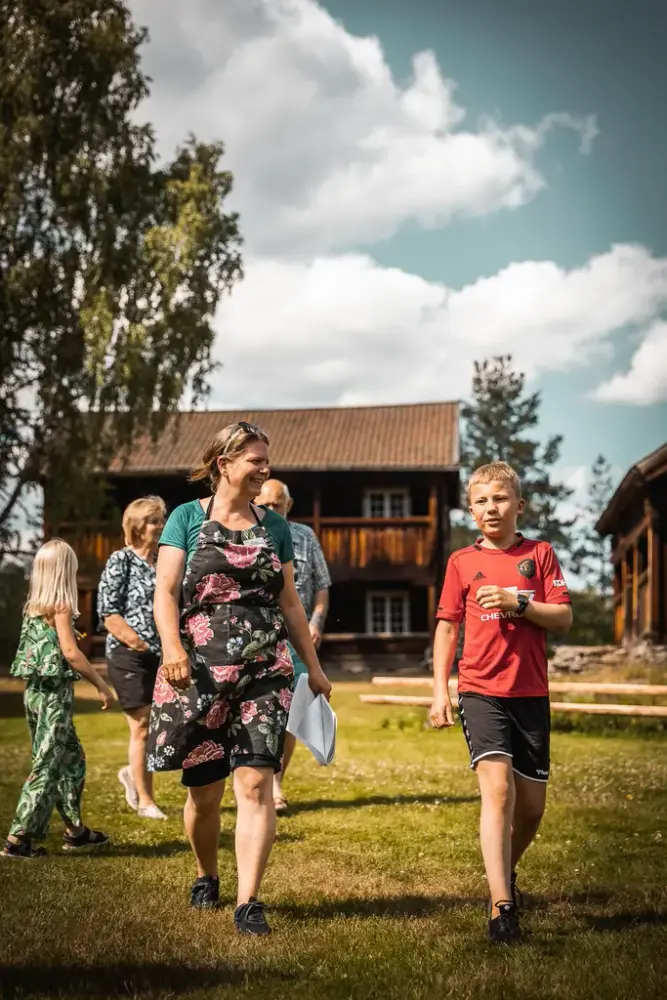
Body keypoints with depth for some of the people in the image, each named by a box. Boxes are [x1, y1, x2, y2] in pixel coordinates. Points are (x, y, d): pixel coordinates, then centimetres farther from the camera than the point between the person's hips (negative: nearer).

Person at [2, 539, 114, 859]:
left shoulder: (32, 605, 10)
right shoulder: (61, 605, -11)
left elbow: (39, 649, 9)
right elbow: (70, 652, -16)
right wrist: (102, 686, -11)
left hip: (34, 691, 8)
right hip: (55, 693, -8)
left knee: (72, 759, 16)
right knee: (47, 765, -2)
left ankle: (75, 830, 23)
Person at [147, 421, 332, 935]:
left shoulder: (274, 525, 12)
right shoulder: (188, 517, 3)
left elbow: (289, 601, 16)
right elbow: (166, 591, -4)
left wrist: (314, 666, 14)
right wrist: (172, 648, -19)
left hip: (264, 671, 2)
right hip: (200, 671, -2)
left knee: (255, 782, -10)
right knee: (204, 789, 7)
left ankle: (248, 902, -5)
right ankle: (207, 876, 34)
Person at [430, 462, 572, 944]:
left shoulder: (540, 553, 5)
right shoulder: (462, 561, 6)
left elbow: (564, 618, 0)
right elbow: (447, 627, 9)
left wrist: (518, 603, -16)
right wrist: (440, 689, 3)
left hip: (531, 693, 2)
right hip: (480, 691, -2)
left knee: (532, 806, 9)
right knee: (498, 787, -19)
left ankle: (506, 871, 37)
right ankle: (501, 907, -18)